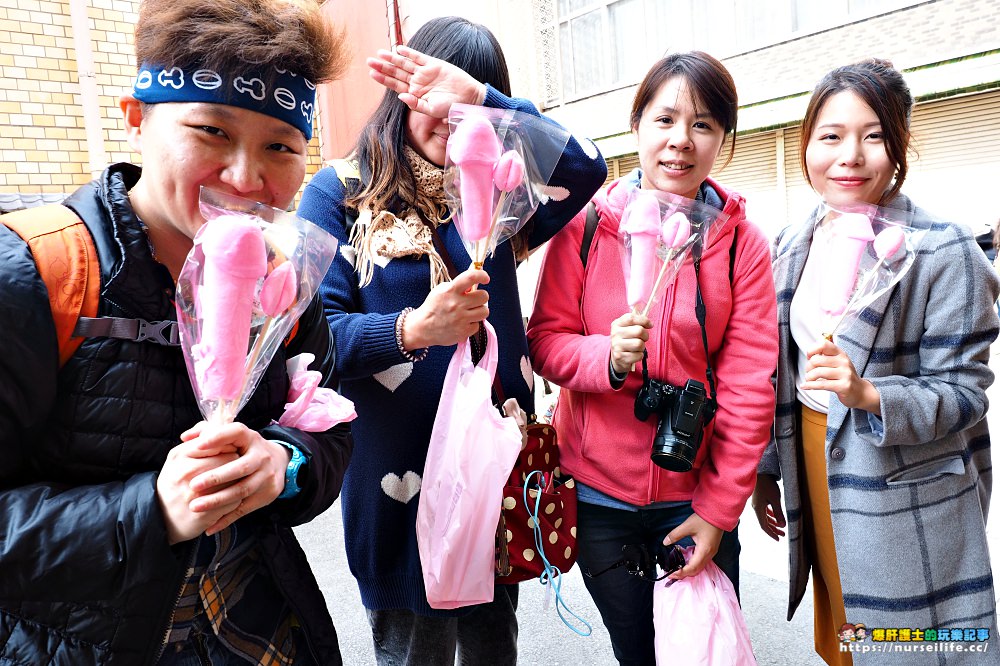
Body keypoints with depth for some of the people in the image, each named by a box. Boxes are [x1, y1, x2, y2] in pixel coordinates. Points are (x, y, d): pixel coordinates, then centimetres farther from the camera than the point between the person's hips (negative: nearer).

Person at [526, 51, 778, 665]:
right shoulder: (586, 224, -7)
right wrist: (608, 356, -26)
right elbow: (546, 341, -5)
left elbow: (749, 387, -7)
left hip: (695, 497, 1)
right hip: (597, 494, 0)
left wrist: (719, 509, -8)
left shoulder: (742, 244, -6)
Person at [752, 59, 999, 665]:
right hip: (816, 484, 5)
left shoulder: (944, 252, -14)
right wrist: (766, 470, 12)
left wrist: (867, 394, -31)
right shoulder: (794, 247, 2)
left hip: (908, 498, -5)